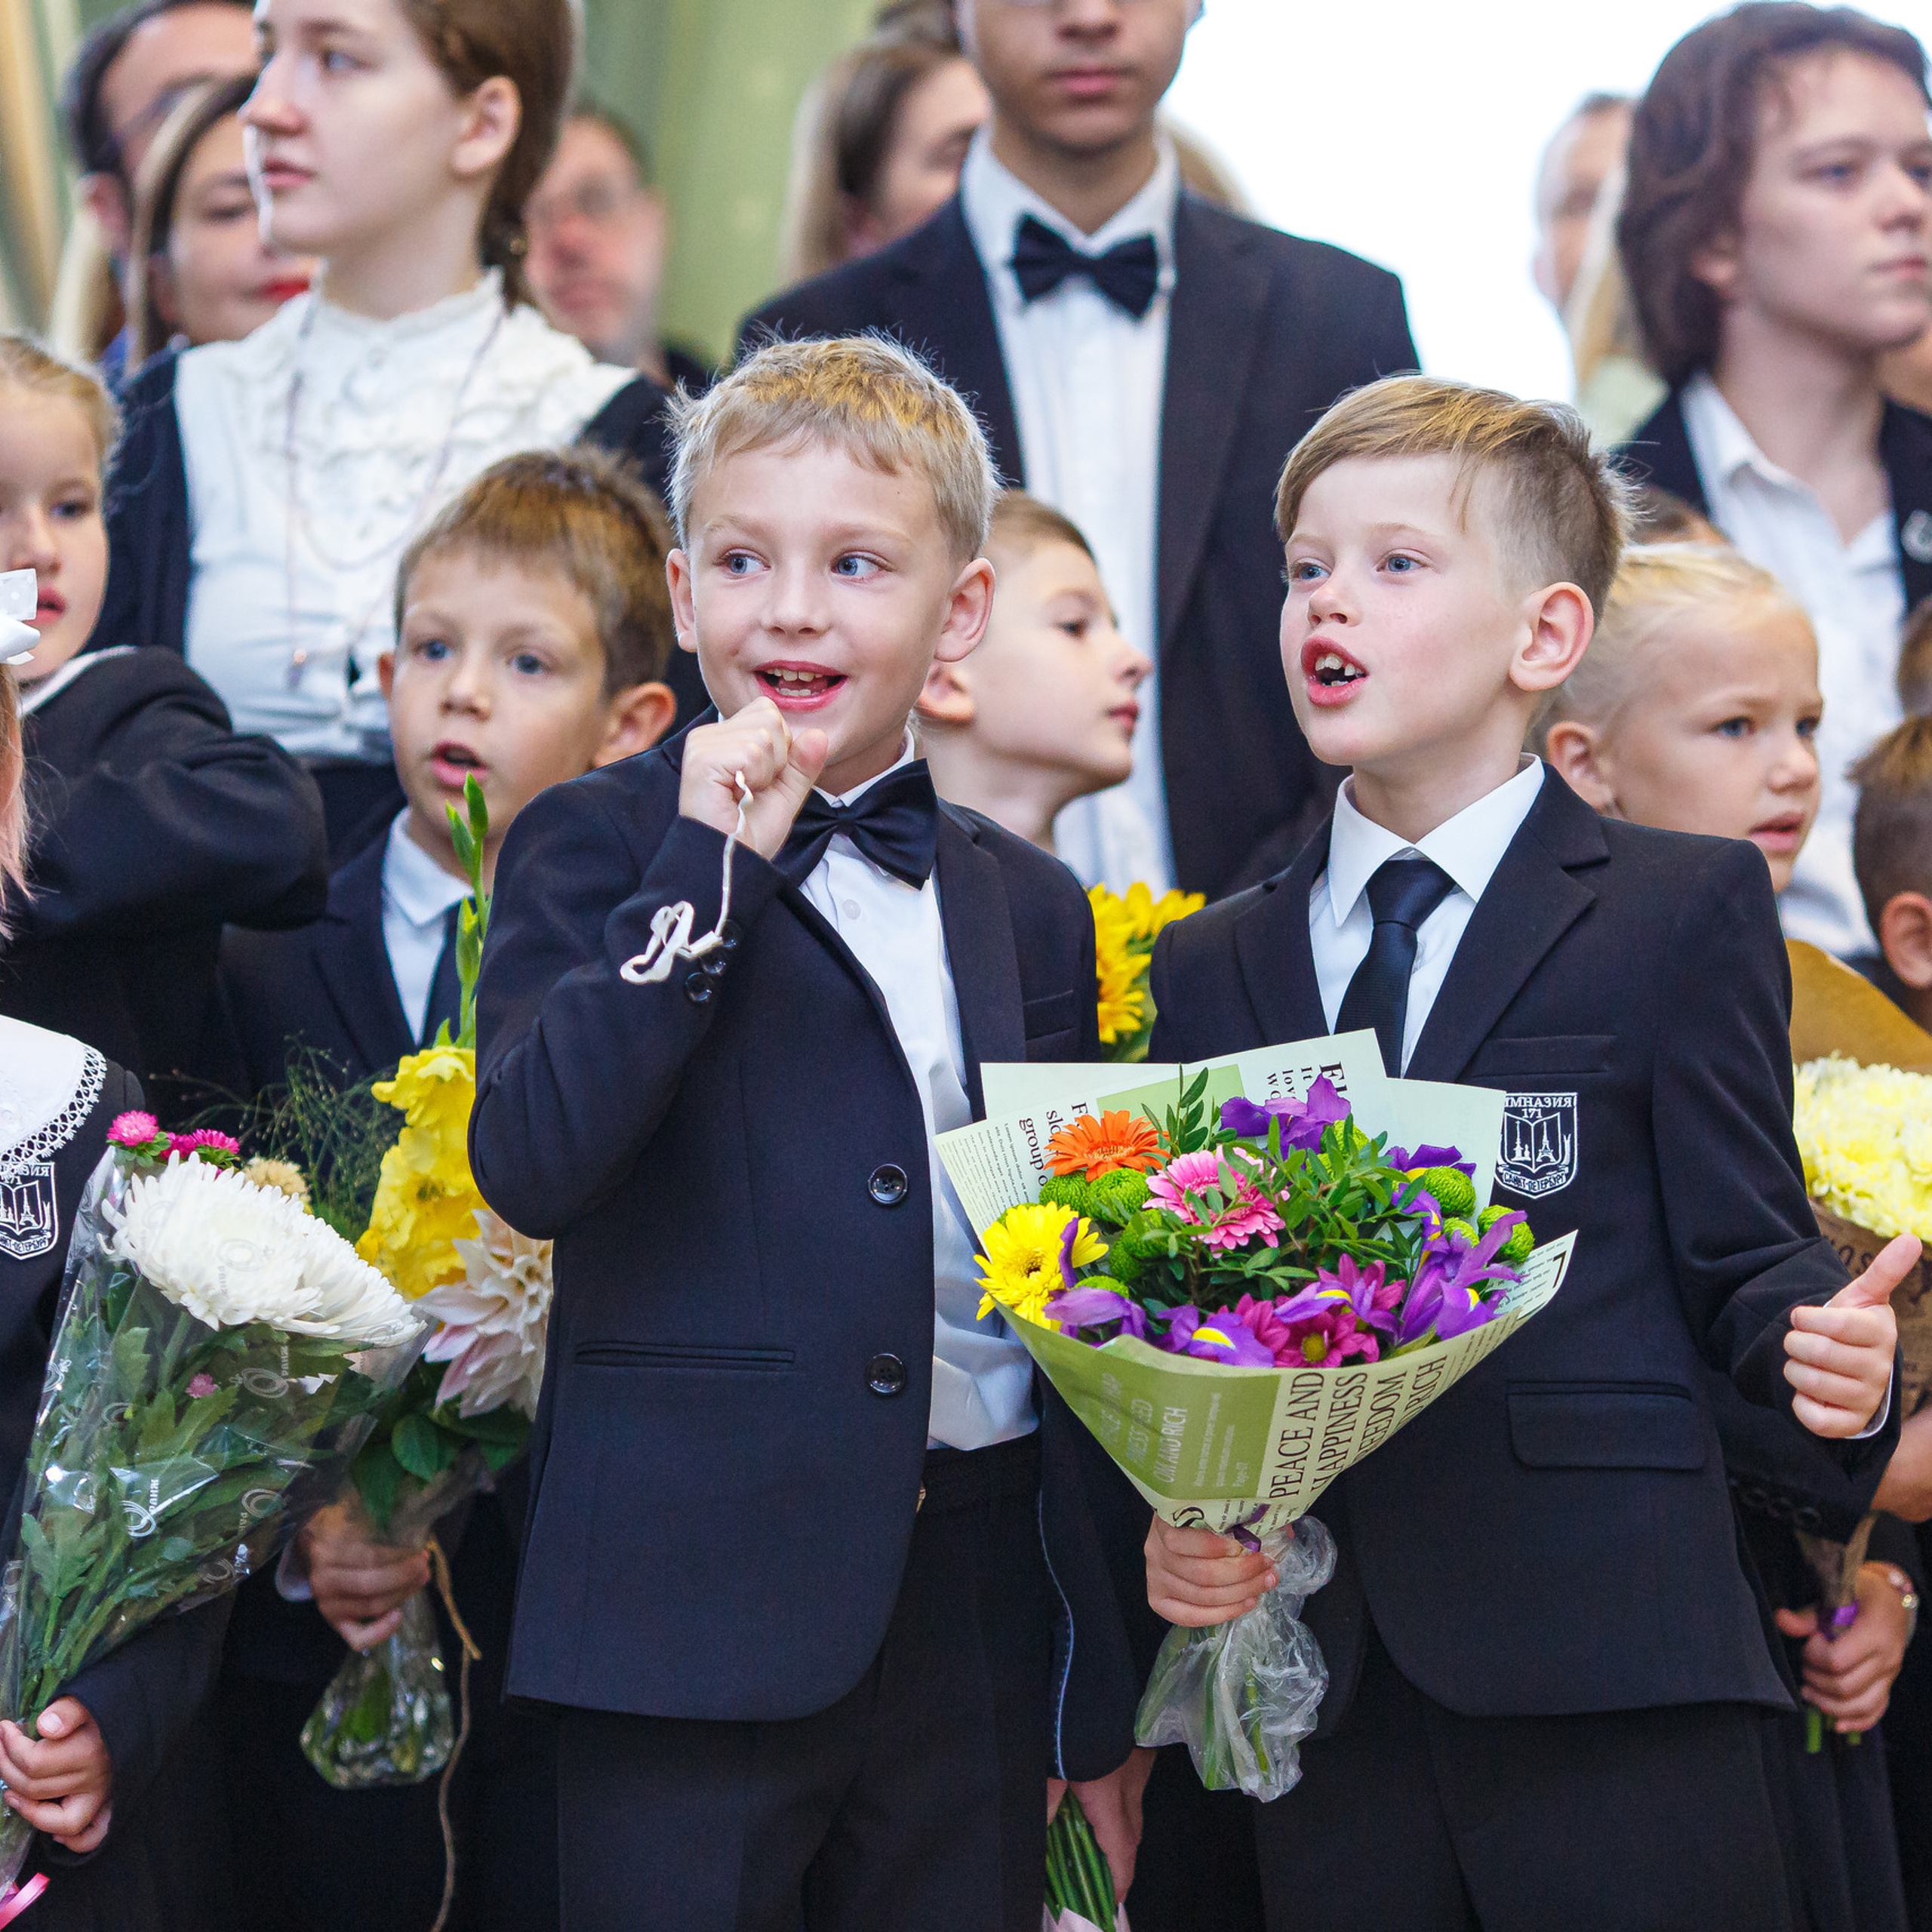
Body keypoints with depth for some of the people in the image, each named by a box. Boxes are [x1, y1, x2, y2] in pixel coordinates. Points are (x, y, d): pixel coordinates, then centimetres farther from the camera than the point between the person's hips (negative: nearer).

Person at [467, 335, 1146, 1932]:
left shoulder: (1033, 911, 13)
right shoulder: (598, 847, 1)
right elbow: (532, 1165, -15)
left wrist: (1105, 1702, 15)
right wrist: (708, 873, -16)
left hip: (976, 1610, 4)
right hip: (699, 1611, -4)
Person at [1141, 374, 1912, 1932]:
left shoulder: (1685, 910, 4)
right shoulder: (1214, 969, 16)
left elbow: (1742, 1250, 1)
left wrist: (1829, 1356, -20)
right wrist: (1175, 1528, -3)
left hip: (1608, 1680, -4)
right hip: (1324, 1690, 4)